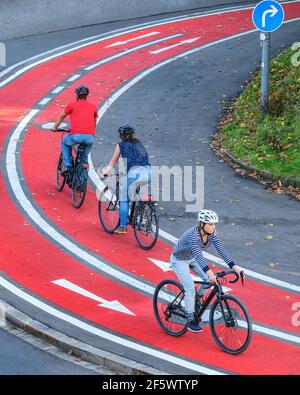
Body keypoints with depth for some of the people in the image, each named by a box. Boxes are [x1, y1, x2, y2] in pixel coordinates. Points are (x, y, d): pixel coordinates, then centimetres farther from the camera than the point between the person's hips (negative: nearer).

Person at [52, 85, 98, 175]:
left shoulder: (72, 105, 13)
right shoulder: (93, 107, 19)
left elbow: (61, 117, 28)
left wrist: (55, 127, 44)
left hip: (76, 135, -2)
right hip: (90, 137, 2)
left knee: (64, 142, 28)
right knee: (89, 143, 36)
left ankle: (67, 165, 16)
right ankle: (84, 161, 21)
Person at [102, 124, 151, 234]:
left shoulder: (121, 145, 10)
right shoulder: (139, 143, 23)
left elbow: (113, 162, 17)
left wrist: (106, 171, 31)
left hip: (133, 173, -5)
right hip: (148, 172, 5)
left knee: (124, 200, 7)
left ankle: (122, 227, 6)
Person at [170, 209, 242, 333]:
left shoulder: (212, 234, -19)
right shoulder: (192, 235, -38)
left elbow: (221, 250, -25)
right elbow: (198, 255, -50)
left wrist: (234, 267, -38)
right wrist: (209, 272, -62)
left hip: (192, 259, 6)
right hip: (179, 260, -6)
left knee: (209, 280, -10)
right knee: (190, 288, -16)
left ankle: (196, 299, 19)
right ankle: (191, 321, -3)